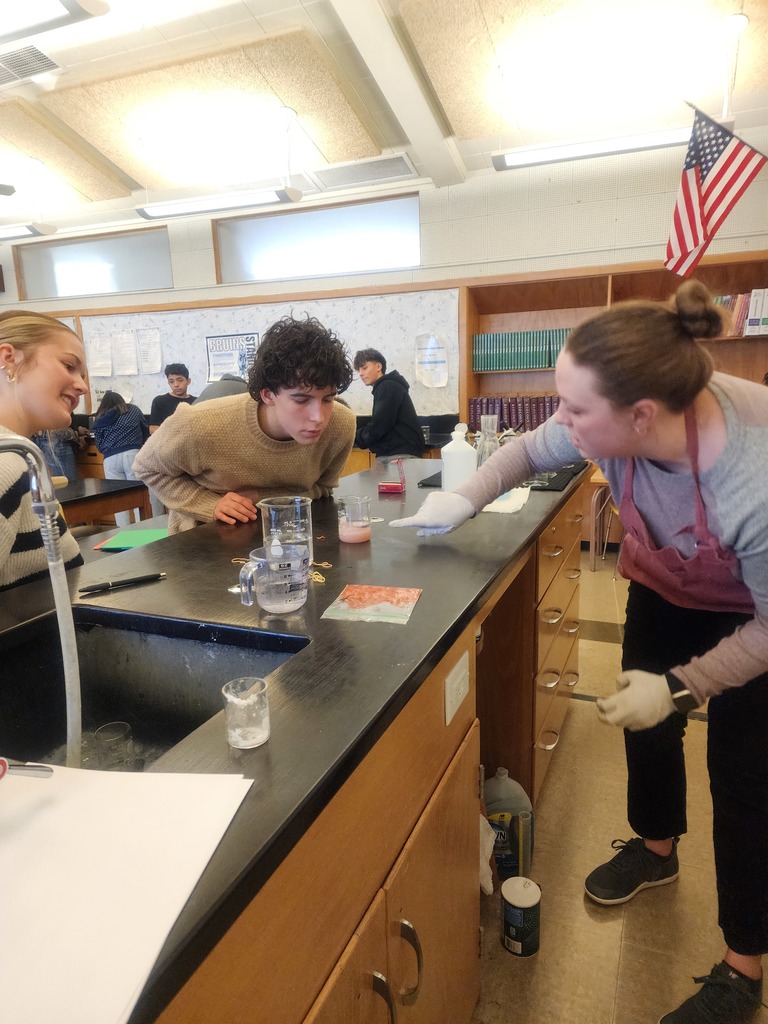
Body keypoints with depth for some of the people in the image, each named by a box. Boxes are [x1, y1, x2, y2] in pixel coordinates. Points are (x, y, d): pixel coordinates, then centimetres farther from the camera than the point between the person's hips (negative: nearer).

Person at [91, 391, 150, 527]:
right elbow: (146, 432, 19)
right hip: (133, 454, 0)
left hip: (111, 459, 0)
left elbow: (99, 445, 12)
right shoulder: (134, 410, 14)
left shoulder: (100, 420, 13)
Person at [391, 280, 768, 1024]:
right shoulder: (614, 421, -30)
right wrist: (464, 500, -18)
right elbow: (529, 450, -8)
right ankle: (655, 847, 45)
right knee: (643, 718, 16)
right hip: (665, 585, 5)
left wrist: (680, 686, -27)